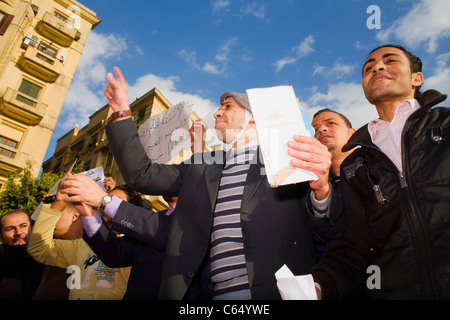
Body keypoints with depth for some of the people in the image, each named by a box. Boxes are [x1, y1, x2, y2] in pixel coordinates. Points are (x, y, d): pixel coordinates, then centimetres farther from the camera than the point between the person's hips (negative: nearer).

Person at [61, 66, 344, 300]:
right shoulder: (201, 167, 18)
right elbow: (142, 174, 15)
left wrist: (321, 188, -25)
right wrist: (122, 113, 13)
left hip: (274, 289, -3)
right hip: (208, 293, 4)